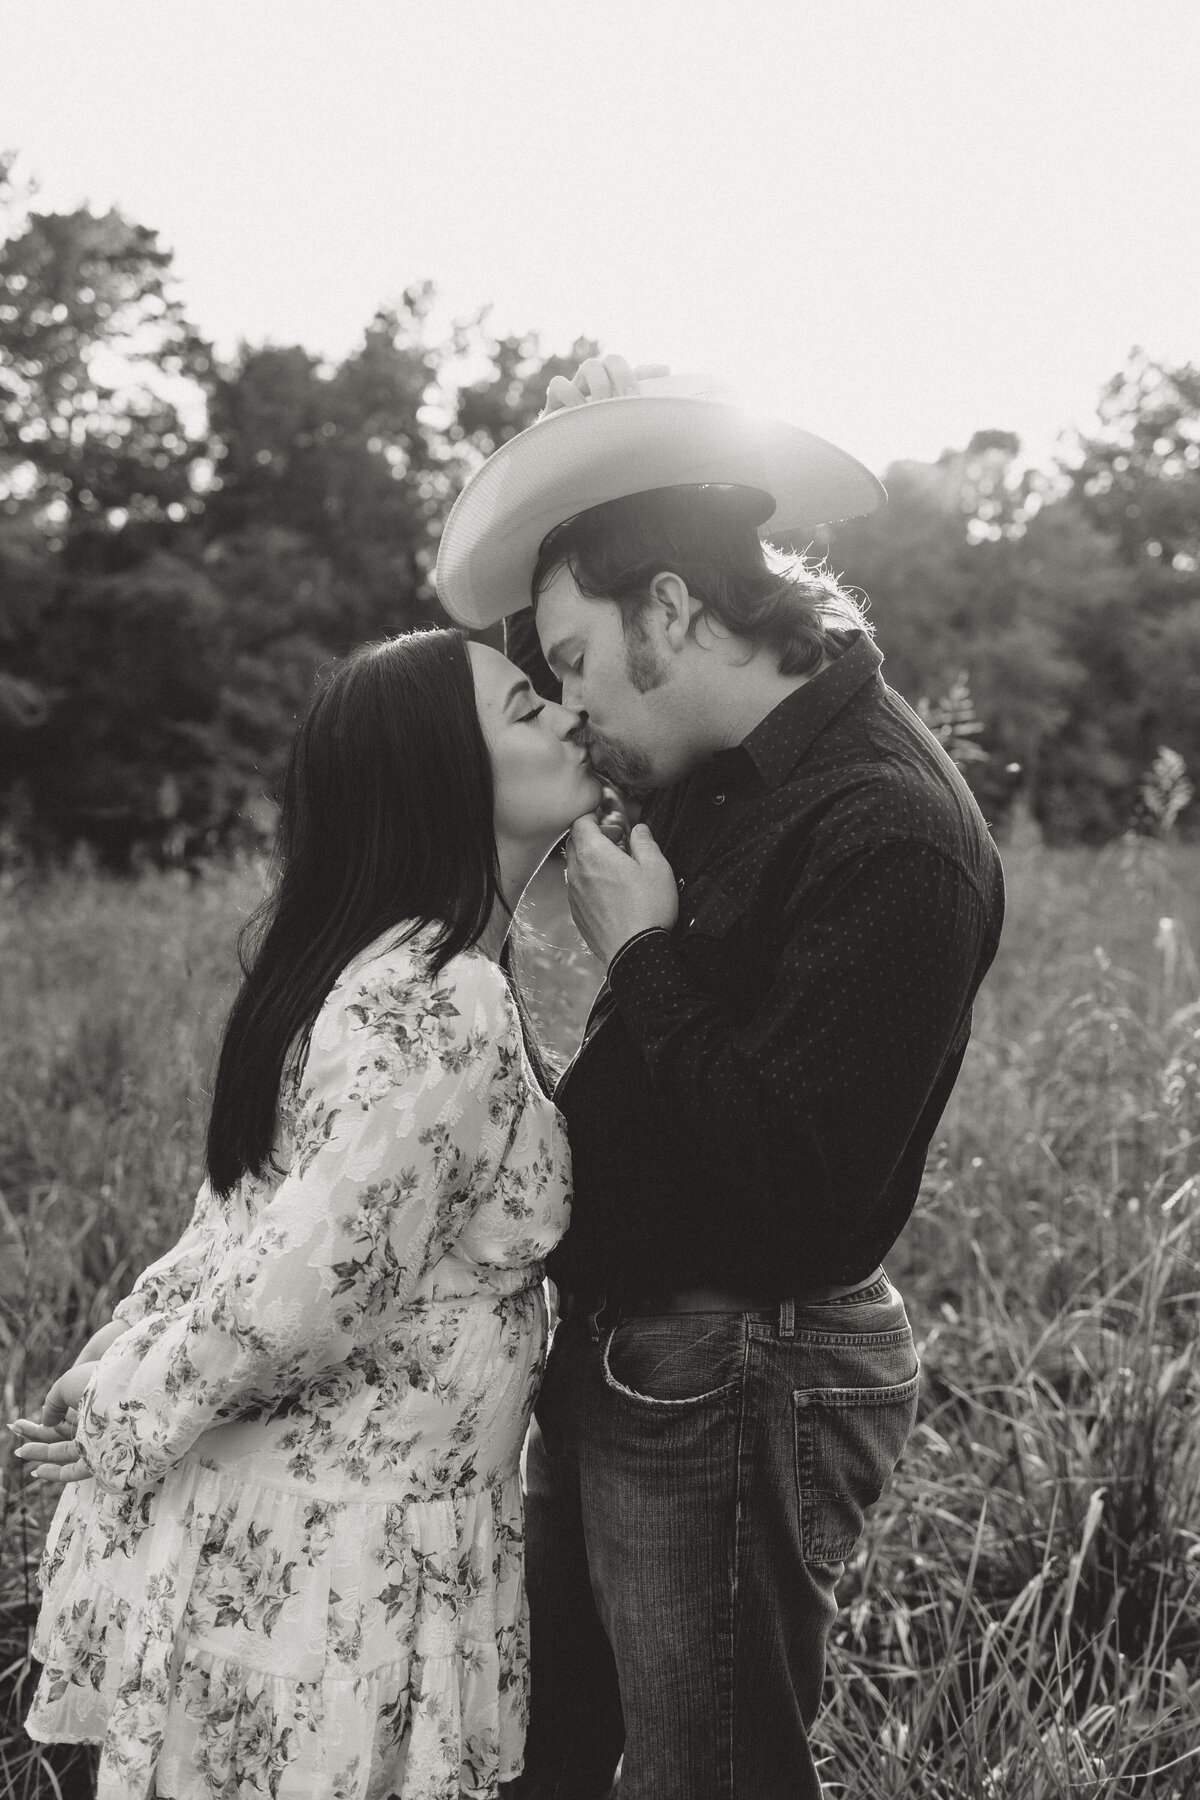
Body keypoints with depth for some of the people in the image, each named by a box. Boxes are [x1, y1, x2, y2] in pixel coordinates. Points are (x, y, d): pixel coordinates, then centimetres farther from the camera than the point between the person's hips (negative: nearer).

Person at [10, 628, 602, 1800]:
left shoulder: (382, 963, 7)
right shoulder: (450, 1008, -24)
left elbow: (248, 1232, 9)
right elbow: (301, 1292, -25)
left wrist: (111, 1387, 6)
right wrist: (124, 1427, -11)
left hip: (277, 1506, 8)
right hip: (339, 1540, -8)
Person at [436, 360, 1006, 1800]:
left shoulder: (891, 839, -23)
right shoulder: (740, 770, 4)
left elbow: (796, 1189, -29)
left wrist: (642, 956, -20)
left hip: (734, 1386, -9)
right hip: (620, 1348, 9)